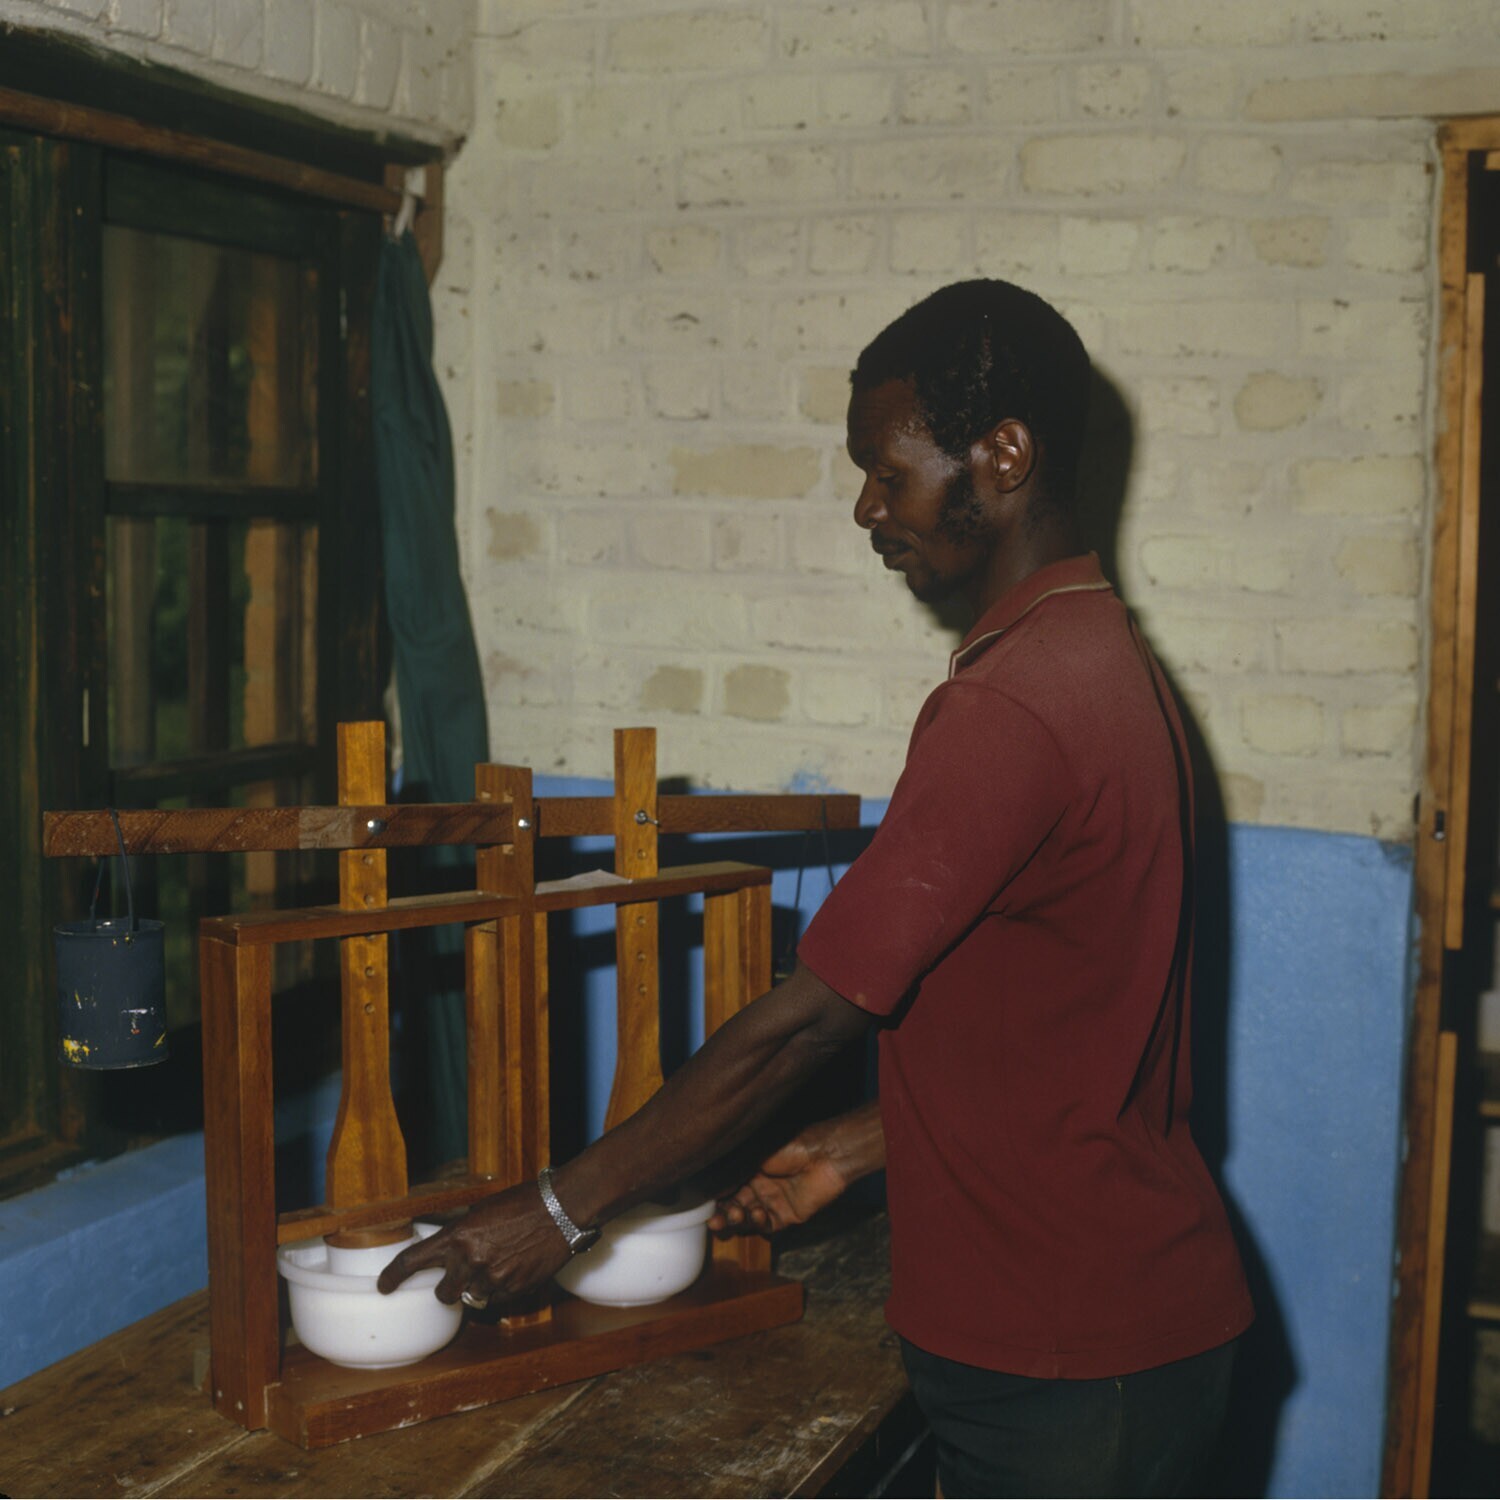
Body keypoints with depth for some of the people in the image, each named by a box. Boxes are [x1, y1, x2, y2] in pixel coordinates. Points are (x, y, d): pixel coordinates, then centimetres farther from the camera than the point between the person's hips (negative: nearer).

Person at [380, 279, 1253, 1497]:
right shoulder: (1106, 658, 9)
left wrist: (562, 1209, -11)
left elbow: (804, 1022, -21)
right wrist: (861, 1145, 15)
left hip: (1072, 1363, -9)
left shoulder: (1008, 709, -24)